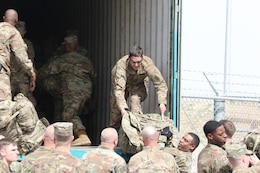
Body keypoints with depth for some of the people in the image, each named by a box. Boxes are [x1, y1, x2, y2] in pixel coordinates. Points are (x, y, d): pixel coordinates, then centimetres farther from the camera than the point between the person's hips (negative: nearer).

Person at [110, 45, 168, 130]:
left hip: (138, 84, 0)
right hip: (123, 83, 0)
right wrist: (122, 108, -58)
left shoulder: (147, 63, -36)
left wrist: (162, 102, -42)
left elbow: (160, 83, -30)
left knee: (135, 99, -30)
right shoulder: (121, 65, -41)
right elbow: (119, 88, -46)